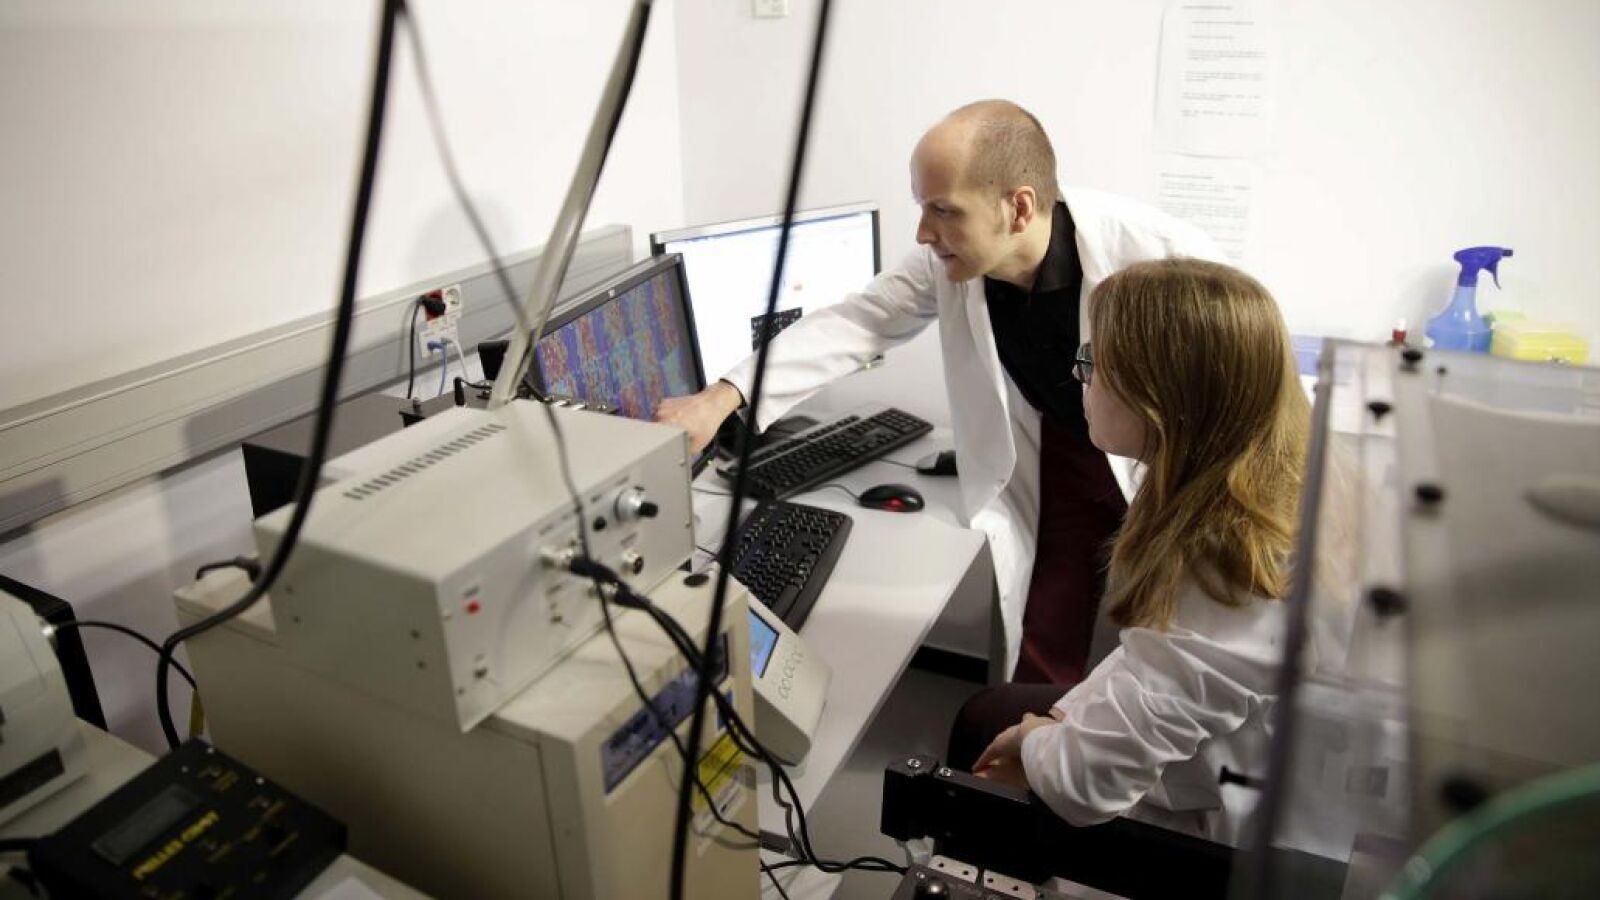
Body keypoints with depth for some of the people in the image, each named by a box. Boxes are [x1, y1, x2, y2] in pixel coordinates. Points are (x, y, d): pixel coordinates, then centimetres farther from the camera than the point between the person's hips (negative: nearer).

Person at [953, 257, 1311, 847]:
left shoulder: (1224, 568, -38)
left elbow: (1087, 782, -31)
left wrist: (1037, 744, -10)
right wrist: (1073, 717, 1)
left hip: (1204, 833, -7)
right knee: (982, 717, 19)